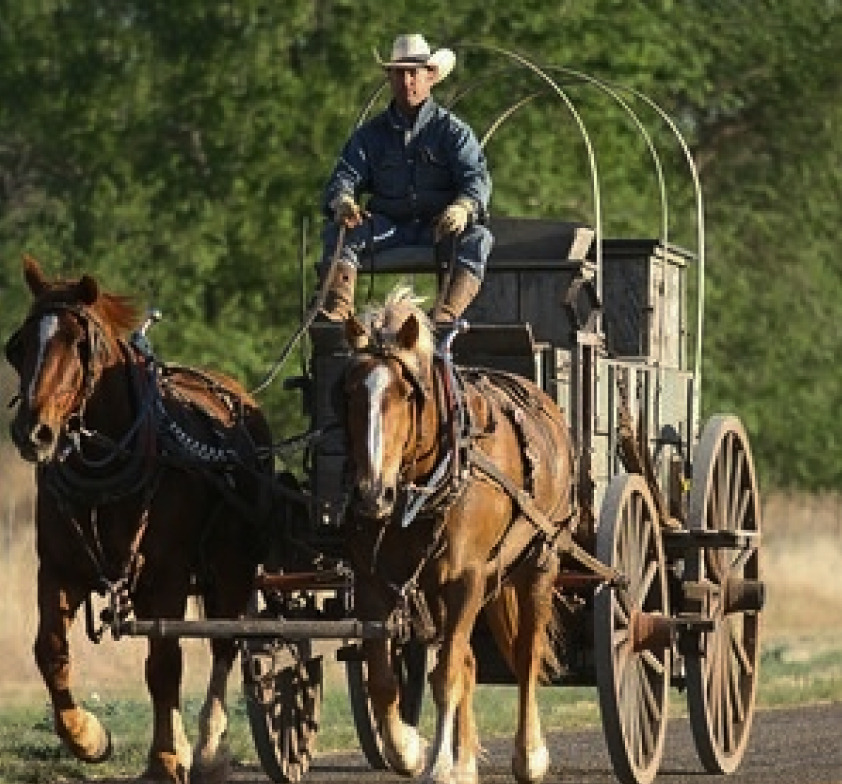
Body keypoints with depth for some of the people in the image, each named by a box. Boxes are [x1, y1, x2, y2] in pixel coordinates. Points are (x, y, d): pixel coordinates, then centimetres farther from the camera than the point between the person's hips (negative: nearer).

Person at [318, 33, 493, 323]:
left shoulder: (452, 130, 7)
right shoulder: (371, 133, 15)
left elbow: (477, 178, -6)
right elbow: (346, 175, 5)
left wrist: (463, 207, -32)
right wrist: (342, 200, -23)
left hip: (439, 228, -2)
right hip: (388, 228, 2)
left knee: (477, 238, -33)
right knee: (338, 231, -25)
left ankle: (445, 315, -52)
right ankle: (337, 311, -46)